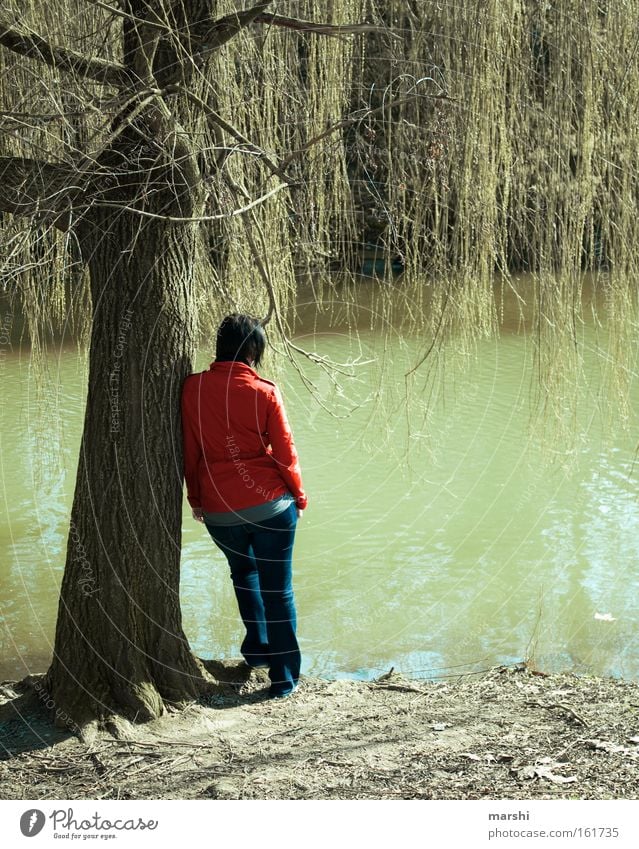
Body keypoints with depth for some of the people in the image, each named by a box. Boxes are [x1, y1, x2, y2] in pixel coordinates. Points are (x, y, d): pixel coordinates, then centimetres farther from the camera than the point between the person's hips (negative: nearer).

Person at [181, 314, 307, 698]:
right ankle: (284, 676, 11)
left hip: (219, 510, 3)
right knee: (278, 589, 7)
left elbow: (188, 452, 3)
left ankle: (257, 647, 37)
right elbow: (285, 453, -5)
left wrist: (196, 500, 16)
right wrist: (299, 497, 11)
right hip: (270, 504, -2)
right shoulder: (265, 392, -9)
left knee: (243, 572, 29)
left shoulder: (193, 388, -3)